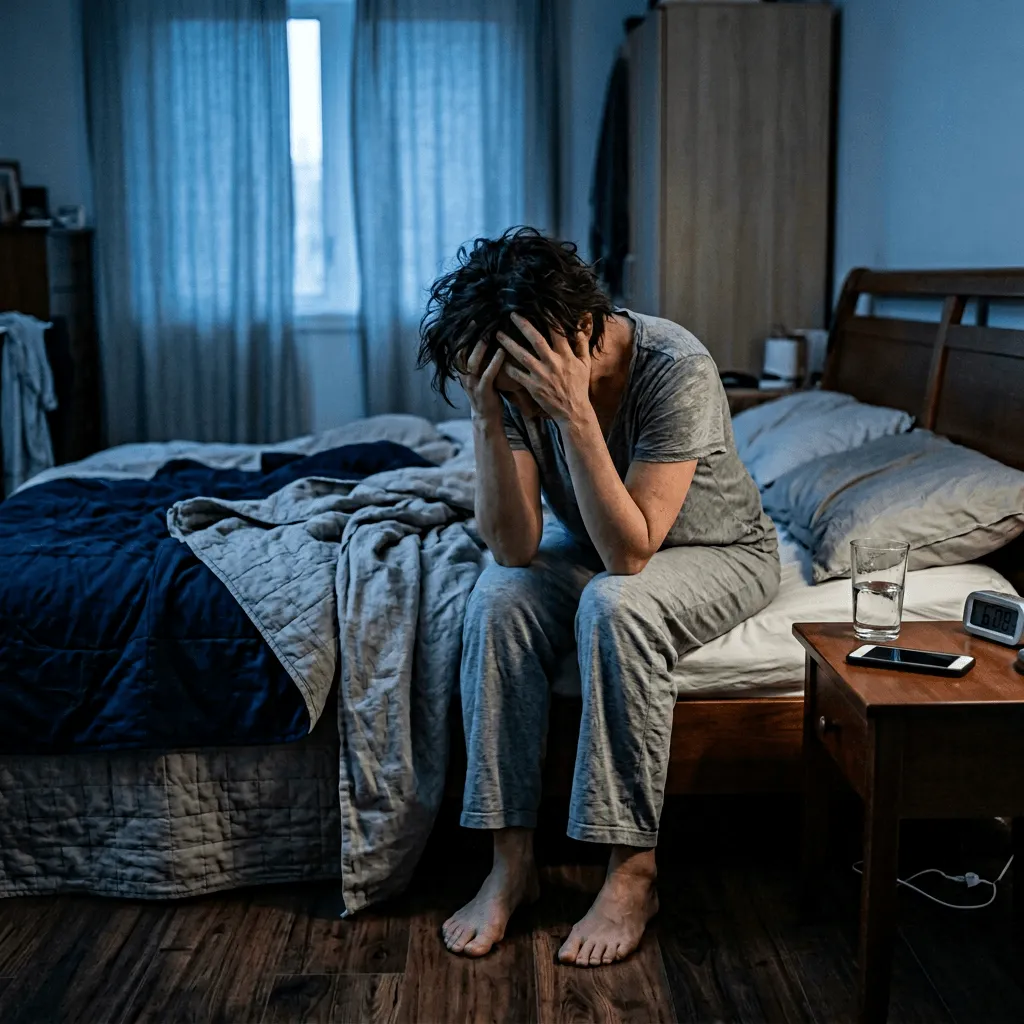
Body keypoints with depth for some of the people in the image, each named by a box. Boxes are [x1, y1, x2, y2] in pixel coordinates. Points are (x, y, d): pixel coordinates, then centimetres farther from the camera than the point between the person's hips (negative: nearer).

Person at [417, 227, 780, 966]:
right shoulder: (515, 381, -18)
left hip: (719, 551, -4)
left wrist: (574, 412, -44)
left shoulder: (678, 370, -32)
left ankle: (633, 871, -19)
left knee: (614, 606, -35)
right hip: (594, 545, 4)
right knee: (498, 600, -25)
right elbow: (514, 548, -22)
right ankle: (512, 862, -15)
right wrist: (487, 417, -35)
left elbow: (629, 554, -35)